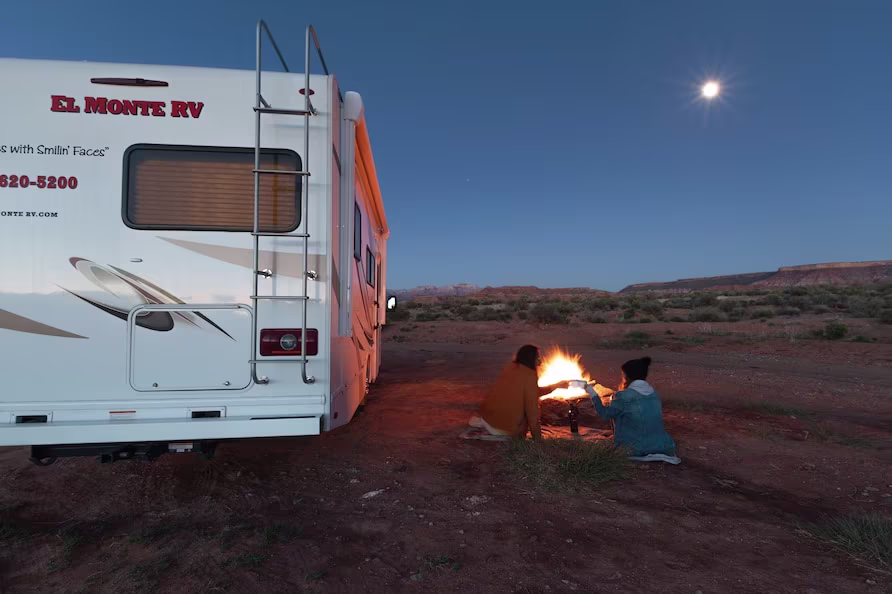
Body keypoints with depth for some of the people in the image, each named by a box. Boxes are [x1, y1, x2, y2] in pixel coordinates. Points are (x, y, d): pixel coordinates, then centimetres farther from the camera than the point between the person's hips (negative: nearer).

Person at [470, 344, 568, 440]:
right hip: (506, 429, -6)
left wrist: (556, 386, 29)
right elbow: (532, 408, -12)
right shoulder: (530, 376, -13)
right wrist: (537, 438, -3)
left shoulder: (511, 367, 9)